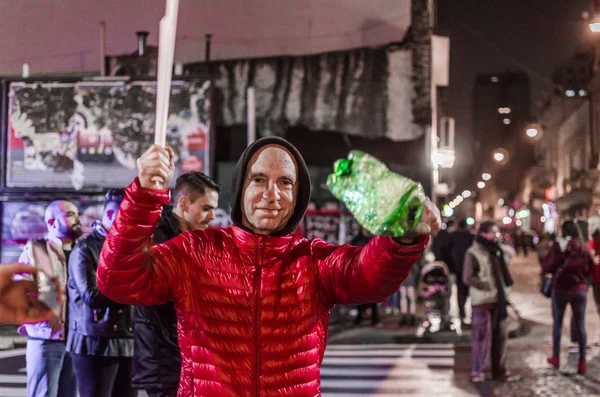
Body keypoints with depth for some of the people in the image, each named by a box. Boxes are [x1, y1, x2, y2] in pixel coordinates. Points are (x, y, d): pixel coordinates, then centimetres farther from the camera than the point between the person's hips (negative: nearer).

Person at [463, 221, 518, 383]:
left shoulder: (500, 251, 10)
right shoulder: (474, 253, -10)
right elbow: (468, 278, -14)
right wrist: (487, 286, -17)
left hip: (499, 300, 7)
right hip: (482, 301, -7)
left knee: (501, 336, 9)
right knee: (482, 337, -5)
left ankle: (500, 370, 18)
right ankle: (477, 371, 7)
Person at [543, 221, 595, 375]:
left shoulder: (558, 247, -9)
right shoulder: (584, 249, -1)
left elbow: (547, 267, -11)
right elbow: (590, 269, 7)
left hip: (560, 288, -1)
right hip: (580, 289, 1)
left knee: (557, 323, 14)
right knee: (580, 325, 6)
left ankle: (556, 357, 20)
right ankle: (582, 362, 2)